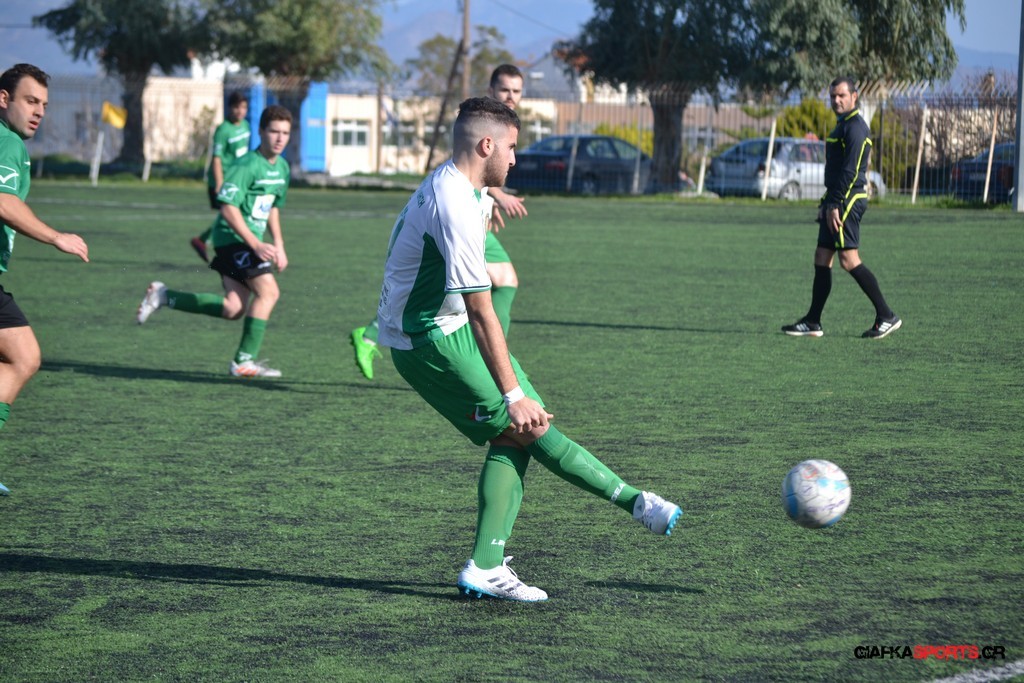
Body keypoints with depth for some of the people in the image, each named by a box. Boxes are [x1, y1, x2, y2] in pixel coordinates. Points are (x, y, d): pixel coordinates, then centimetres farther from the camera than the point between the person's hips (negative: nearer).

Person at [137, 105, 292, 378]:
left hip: (248, 241, 9)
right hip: (233, 237, -9)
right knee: (268, 291, -17)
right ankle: (245, 361, -11)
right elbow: (229, 209, -21)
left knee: (233, 309, 2)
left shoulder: (282, 168, 12)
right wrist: (256, 245, -23)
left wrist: (278, 245, 16)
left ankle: (164, 296, 15)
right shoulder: (247, 166, -16)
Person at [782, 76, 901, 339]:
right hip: (836, 200, 10)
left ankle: (886, 316, -9)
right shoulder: (842, 125, 20)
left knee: (849, 260, -13)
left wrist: (835, 205, -22)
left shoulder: (855, 127, -12)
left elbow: (850, 170, -19)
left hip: (848, 199, -10)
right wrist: (826, 204, 21)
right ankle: (812, 322, 11)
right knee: (821, 259, 9)